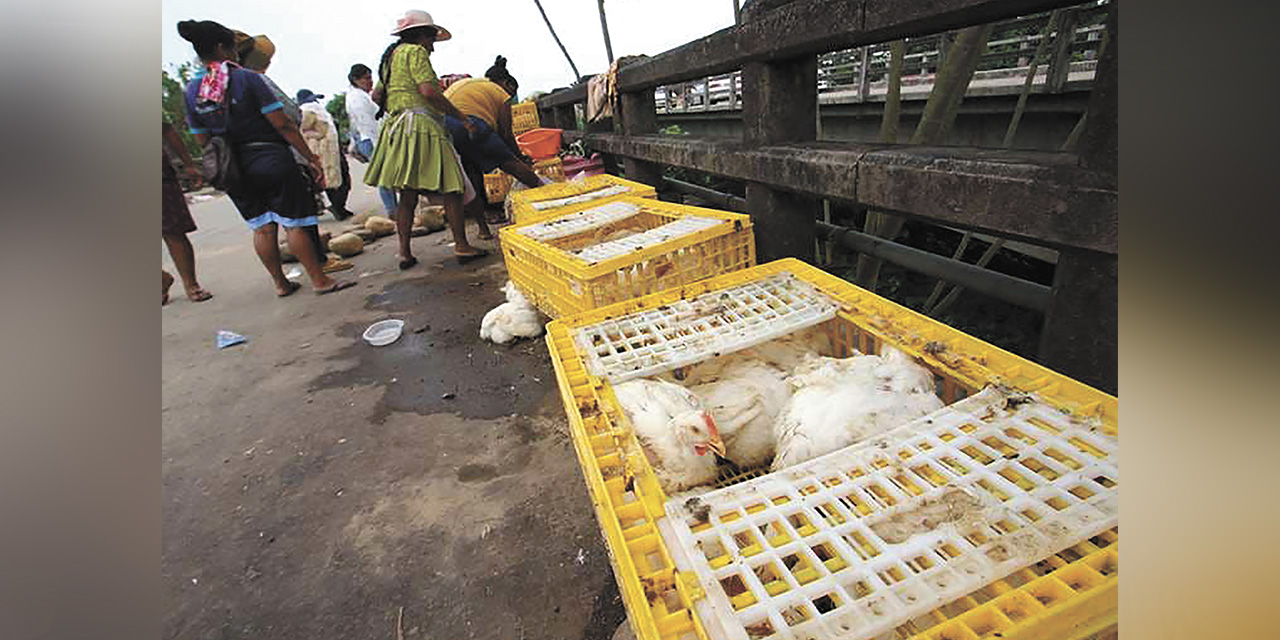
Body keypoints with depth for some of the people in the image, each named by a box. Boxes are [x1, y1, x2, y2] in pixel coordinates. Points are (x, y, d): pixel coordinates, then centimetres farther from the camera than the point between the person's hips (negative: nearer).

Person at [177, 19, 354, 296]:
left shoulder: (191, 91, 6)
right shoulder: (247, 78, -10)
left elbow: (202, 140, 9)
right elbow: (283, 124, -15)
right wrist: (311, 157, -10)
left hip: (234, 170, 6)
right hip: (271, 160, -6)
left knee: (262, 228, 13)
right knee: (294, 224, -2)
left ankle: (280, 283, 21)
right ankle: (319, 280, 2)